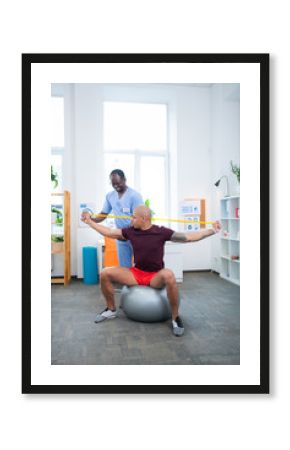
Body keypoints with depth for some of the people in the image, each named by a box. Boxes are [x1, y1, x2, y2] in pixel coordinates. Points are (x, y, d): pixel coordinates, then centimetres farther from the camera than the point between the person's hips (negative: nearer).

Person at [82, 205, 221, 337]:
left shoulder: (161, 232, -12)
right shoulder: (130, 231, -2)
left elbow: (189, 237, -12)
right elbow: (109, 232, 10)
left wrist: (212, 231, -20)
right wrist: (90, 221, 14)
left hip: (156, 276, -4)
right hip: (136, 273, 4)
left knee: (169, 276, -40)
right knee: (105, 273, -13)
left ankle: (175, 317, -17)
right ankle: (111, 310, 12)